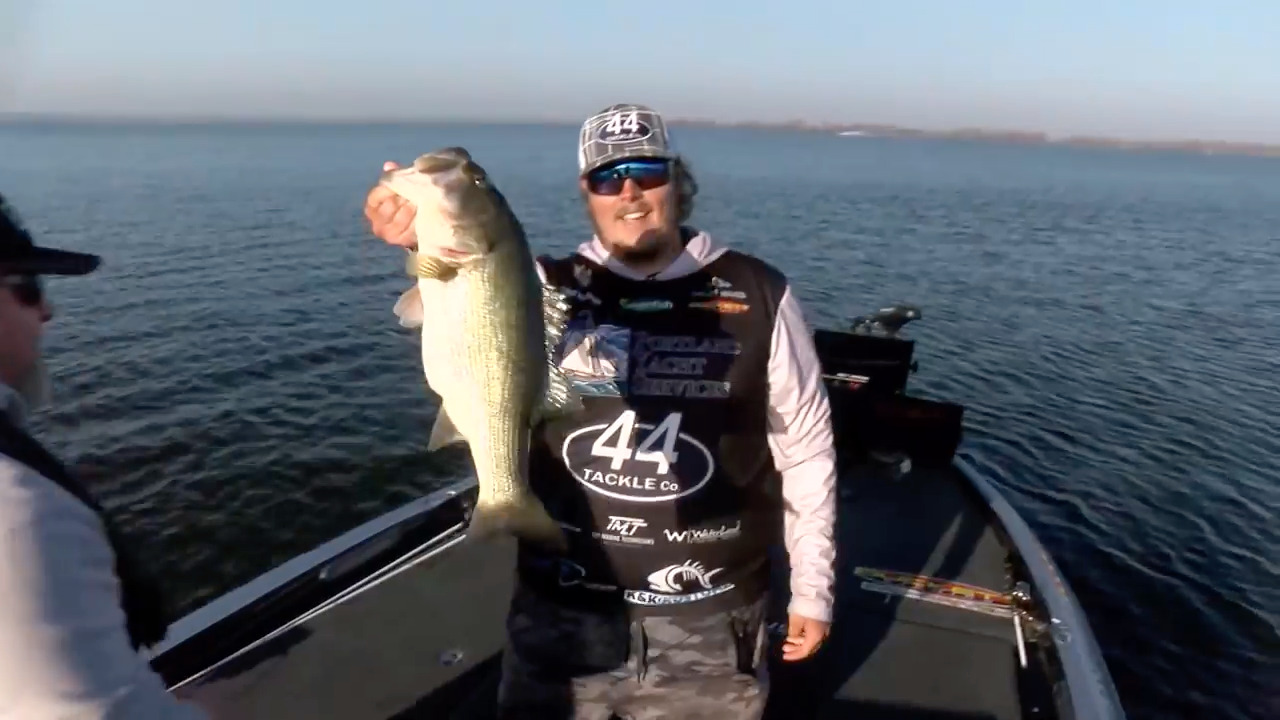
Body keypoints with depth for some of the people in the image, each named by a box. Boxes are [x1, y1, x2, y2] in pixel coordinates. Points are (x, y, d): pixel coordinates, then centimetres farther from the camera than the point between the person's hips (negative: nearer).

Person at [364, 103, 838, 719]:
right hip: (562, 610, 1)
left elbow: (805, 447, 1)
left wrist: (812, 587, 5)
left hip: (708, 620, 0)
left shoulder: (758, 296, -5)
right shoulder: (550, 287, -3)